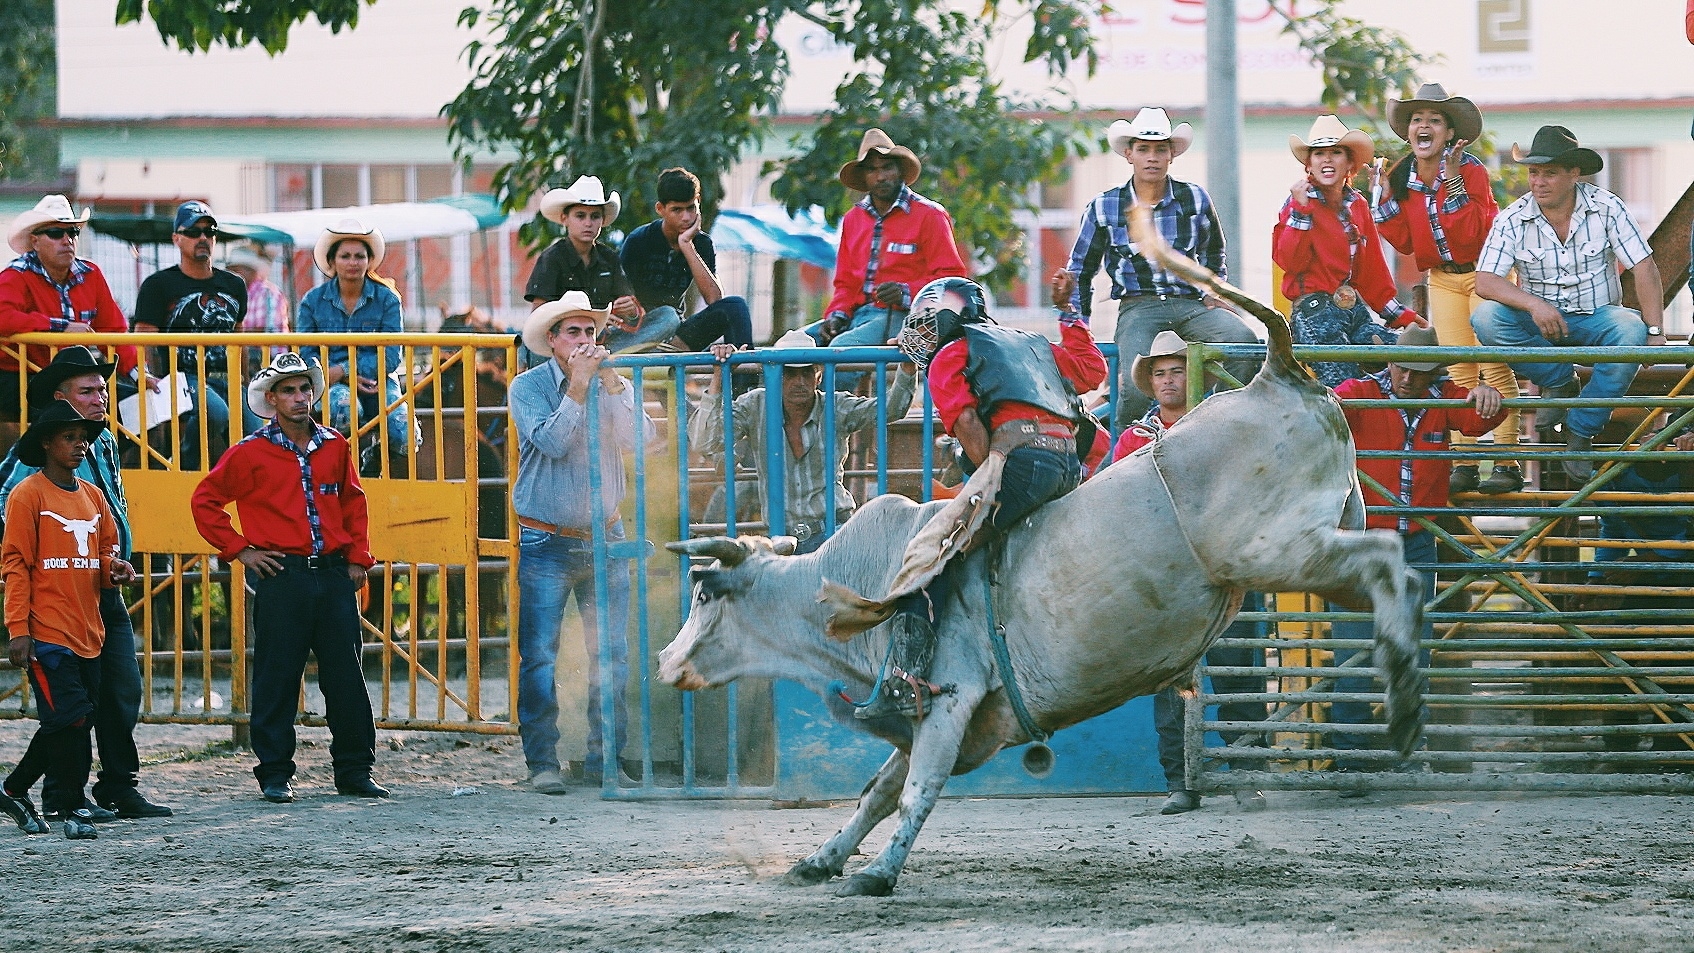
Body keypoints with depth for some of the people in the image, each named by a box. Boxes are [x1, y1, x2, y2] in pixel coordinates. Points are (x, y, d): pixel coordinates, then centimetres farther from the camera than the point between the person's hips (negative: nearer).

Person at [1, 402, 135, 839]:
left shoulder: (92, 496, 14)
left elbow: (106, 548, 26)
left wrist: (114, 568, 1)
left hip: (87, 633, 7)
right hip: (47, 633, -7)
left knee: (72, 722, 8)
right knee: (70, 719, -10)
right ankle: (73, 808, -2)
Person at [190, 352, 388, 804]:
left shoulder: (335, 447, 11)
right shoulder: (251, 453, -2)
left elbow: (353, 504, 22)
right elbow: (205, 502, 2)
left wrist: (358, 558, 12)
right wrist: (239, 549, -2)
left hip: (334, 576, 4)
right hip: (282, 577, -3)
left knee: (347, 677, 4)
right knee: (277, 680, -1)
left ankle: (354, 770, 11)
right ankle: (275, 774, 6)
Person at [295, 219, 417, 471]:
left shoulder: (387, 300, 3)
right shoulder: (313, 301, 5)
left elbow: (390, 358, -4)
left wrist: (343, 370, -16)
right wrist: (347, 378, -14)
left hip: (377, 382, 1)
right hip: (332, 384, -1)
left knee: (406, 438, -27)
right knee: (345, 407, -39)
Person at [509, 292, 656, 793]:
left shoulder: (614, 385, 5)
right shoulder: (528, 387, -4)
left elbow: (638, 438, -11)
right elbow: (552, 442, -18)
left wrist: (611, 383, -17)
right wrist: (579, 385, -19)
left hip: (604, 541, 3)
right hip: (546, 543, -3)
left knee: (612, 656, 3)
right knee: (539, 657, -6)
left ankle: (604, 759, 10)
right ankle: (542, 762, -2)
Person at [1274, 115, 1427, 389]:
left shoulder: (1357, 205, 16)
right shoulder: (1300, 202, -2)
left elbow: (1373, 269, 21)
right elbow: (1289, 261, -13)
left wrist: (1398, 314, 19)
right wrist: (1300, 210, -18)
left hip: (1356, 311, 6)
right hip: (1316, 312, -6)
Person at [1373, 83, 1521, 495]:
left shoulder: (1470, 169, -15)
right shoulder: (1403, 178, 1)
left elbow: (1472, 232, -25)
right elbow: (1403, 242, 3)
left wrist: (1453, 181, -30)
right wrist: (1386, 197, -6)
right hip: (1443, 279, 5)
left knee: (1494, 367, -10)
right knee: (1459, 372, 3)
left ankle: (1507, 464, -12)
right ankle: (1463, 464, 2)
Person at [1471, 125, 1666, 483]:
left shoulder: (1606, 208, -6)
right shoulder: (1513, 220, -6)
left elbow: (1644, 268, -9)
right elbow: (1485, 281, -14)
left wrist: (1655, 332, -20)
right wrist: (1534, 304, -32)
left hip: (1596, 318, 0)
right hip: (1541, 320, 0)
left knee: (1631, 331, -34)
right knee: (1485, 317, -28)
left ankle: (1580, 430, -21)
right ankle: (1560, 381, -9)